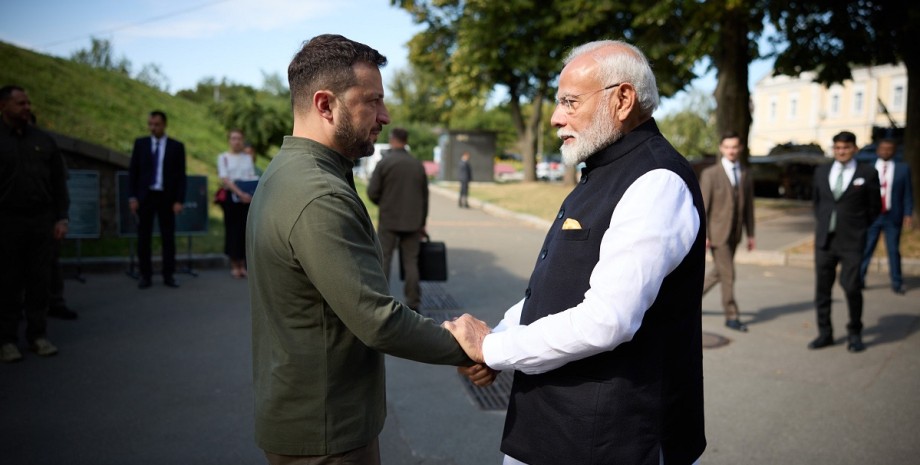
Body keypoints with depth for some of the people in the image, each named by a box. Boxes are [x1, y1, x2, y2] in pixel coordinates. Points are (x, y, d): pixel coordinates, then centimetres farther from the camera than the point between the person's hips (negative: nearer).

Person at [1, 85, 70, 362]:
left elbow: (59, 182, 11)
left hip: (42, 220, 2)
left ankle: (38, 335, 14)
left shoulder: (43, 140, 10)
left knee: (40, 280, 5)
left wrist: (62, 218, 4)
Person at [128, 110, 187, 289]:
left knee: (168, 237, 3)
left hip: (167, 197, -1)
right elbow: (133, 171, 5)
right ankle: (145, 275, 11)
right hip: (145, 196, 1)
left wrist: (179, 200, -7)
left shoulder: (176, 146, 2)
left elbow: (181, 175, 0)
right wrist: (132, 197, -4)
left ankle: (168, 275, 10)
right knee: (143, 237, 3)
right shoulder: (140, 143, 5)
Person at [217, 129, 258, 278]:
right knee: (232, 229, -1)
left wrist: (251, 193, -10)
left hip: (247, 198, 3)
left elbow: (253, 179, 10)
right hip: (231, 197, -2)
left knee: (245, 229, 2)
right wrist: (240, 193, -20)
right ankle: (234, 265, 6)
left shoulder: (248, 157, 13)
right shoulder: (223, 157, 3)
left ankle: (243, 265, 9)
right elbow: (225, 179, -8)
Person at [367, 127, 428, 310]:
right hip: (412, 222, 3)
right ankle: (413, 303, 6)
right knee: (411, 262, 6)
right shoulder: (418, 164, 6)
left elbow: (372, 192, -8)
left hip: (388, 221, -3)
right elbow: (424, 197, 9)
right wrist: (422, 223, 17)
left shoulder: (384, 163, -7)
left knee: (383, 260, 4)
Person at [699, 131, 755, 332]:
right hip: (717, 232, -5)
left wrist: (750, 234, 8)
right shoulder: (710, 174, -7)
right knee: (728, 274, -4)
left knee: (719, 272, 14)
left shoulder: (747, 176, 8)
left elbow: (748, 207, 11)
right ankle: (731, 316, 8)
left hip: (734, 234, 6)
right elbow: (702, 207, -9)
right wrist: (703, 235, -13)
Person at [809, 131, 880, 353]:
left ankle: (854, 334, 12)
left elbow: (874, 206, 6)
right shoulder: (821, 172, 9)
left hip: (851, 242, -3)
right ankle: (825, 334, 17)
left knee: (851, 287, -7)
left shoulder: (867, 174, -1)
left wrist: (858, 228, 9)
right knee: (822, 288, 6)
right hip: (824, 240, 4)